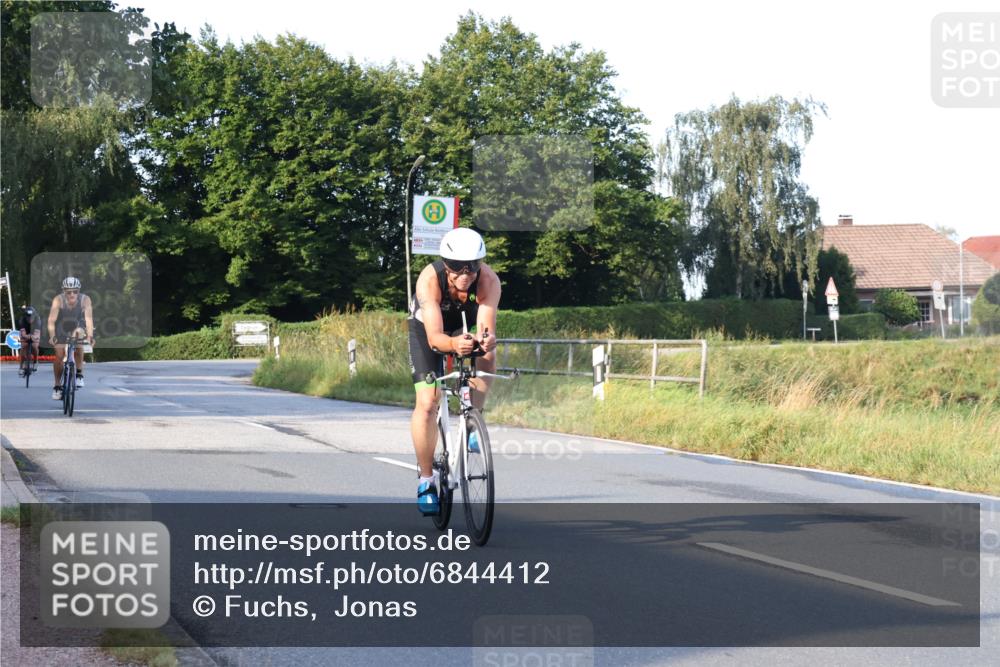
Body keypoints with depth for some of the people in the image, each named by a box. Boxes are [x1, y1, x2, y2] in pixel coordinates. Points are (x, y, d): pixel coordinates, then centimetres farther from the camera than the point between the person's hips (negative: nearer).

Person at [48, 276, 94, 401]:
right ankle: (57, 386, 9)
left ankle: (79, 374, -11)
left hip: (77, 327, 1)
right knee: (59, 356, -11)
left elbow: (89, 318, -37)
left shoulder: (85, 300, -28)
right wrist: (52, 336, -51)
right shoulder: (58, 300, -29)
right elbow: (51, 319, -36)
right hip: (62, 329, -1)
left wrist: (90, 336, -51)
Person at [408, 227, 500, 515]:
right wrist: (453, 343, -67)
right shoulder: (429, 279, -38)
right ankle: (426, 480, 4)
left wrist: (487, 338, -67)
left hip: (468, 324, 2)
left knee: (487, 357, -32)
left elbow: (486, 326, -43)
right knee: (427, 404, -12)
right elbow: (434, 337, -45)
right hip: (427, 327, -2)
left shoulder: (488, 280, -34)